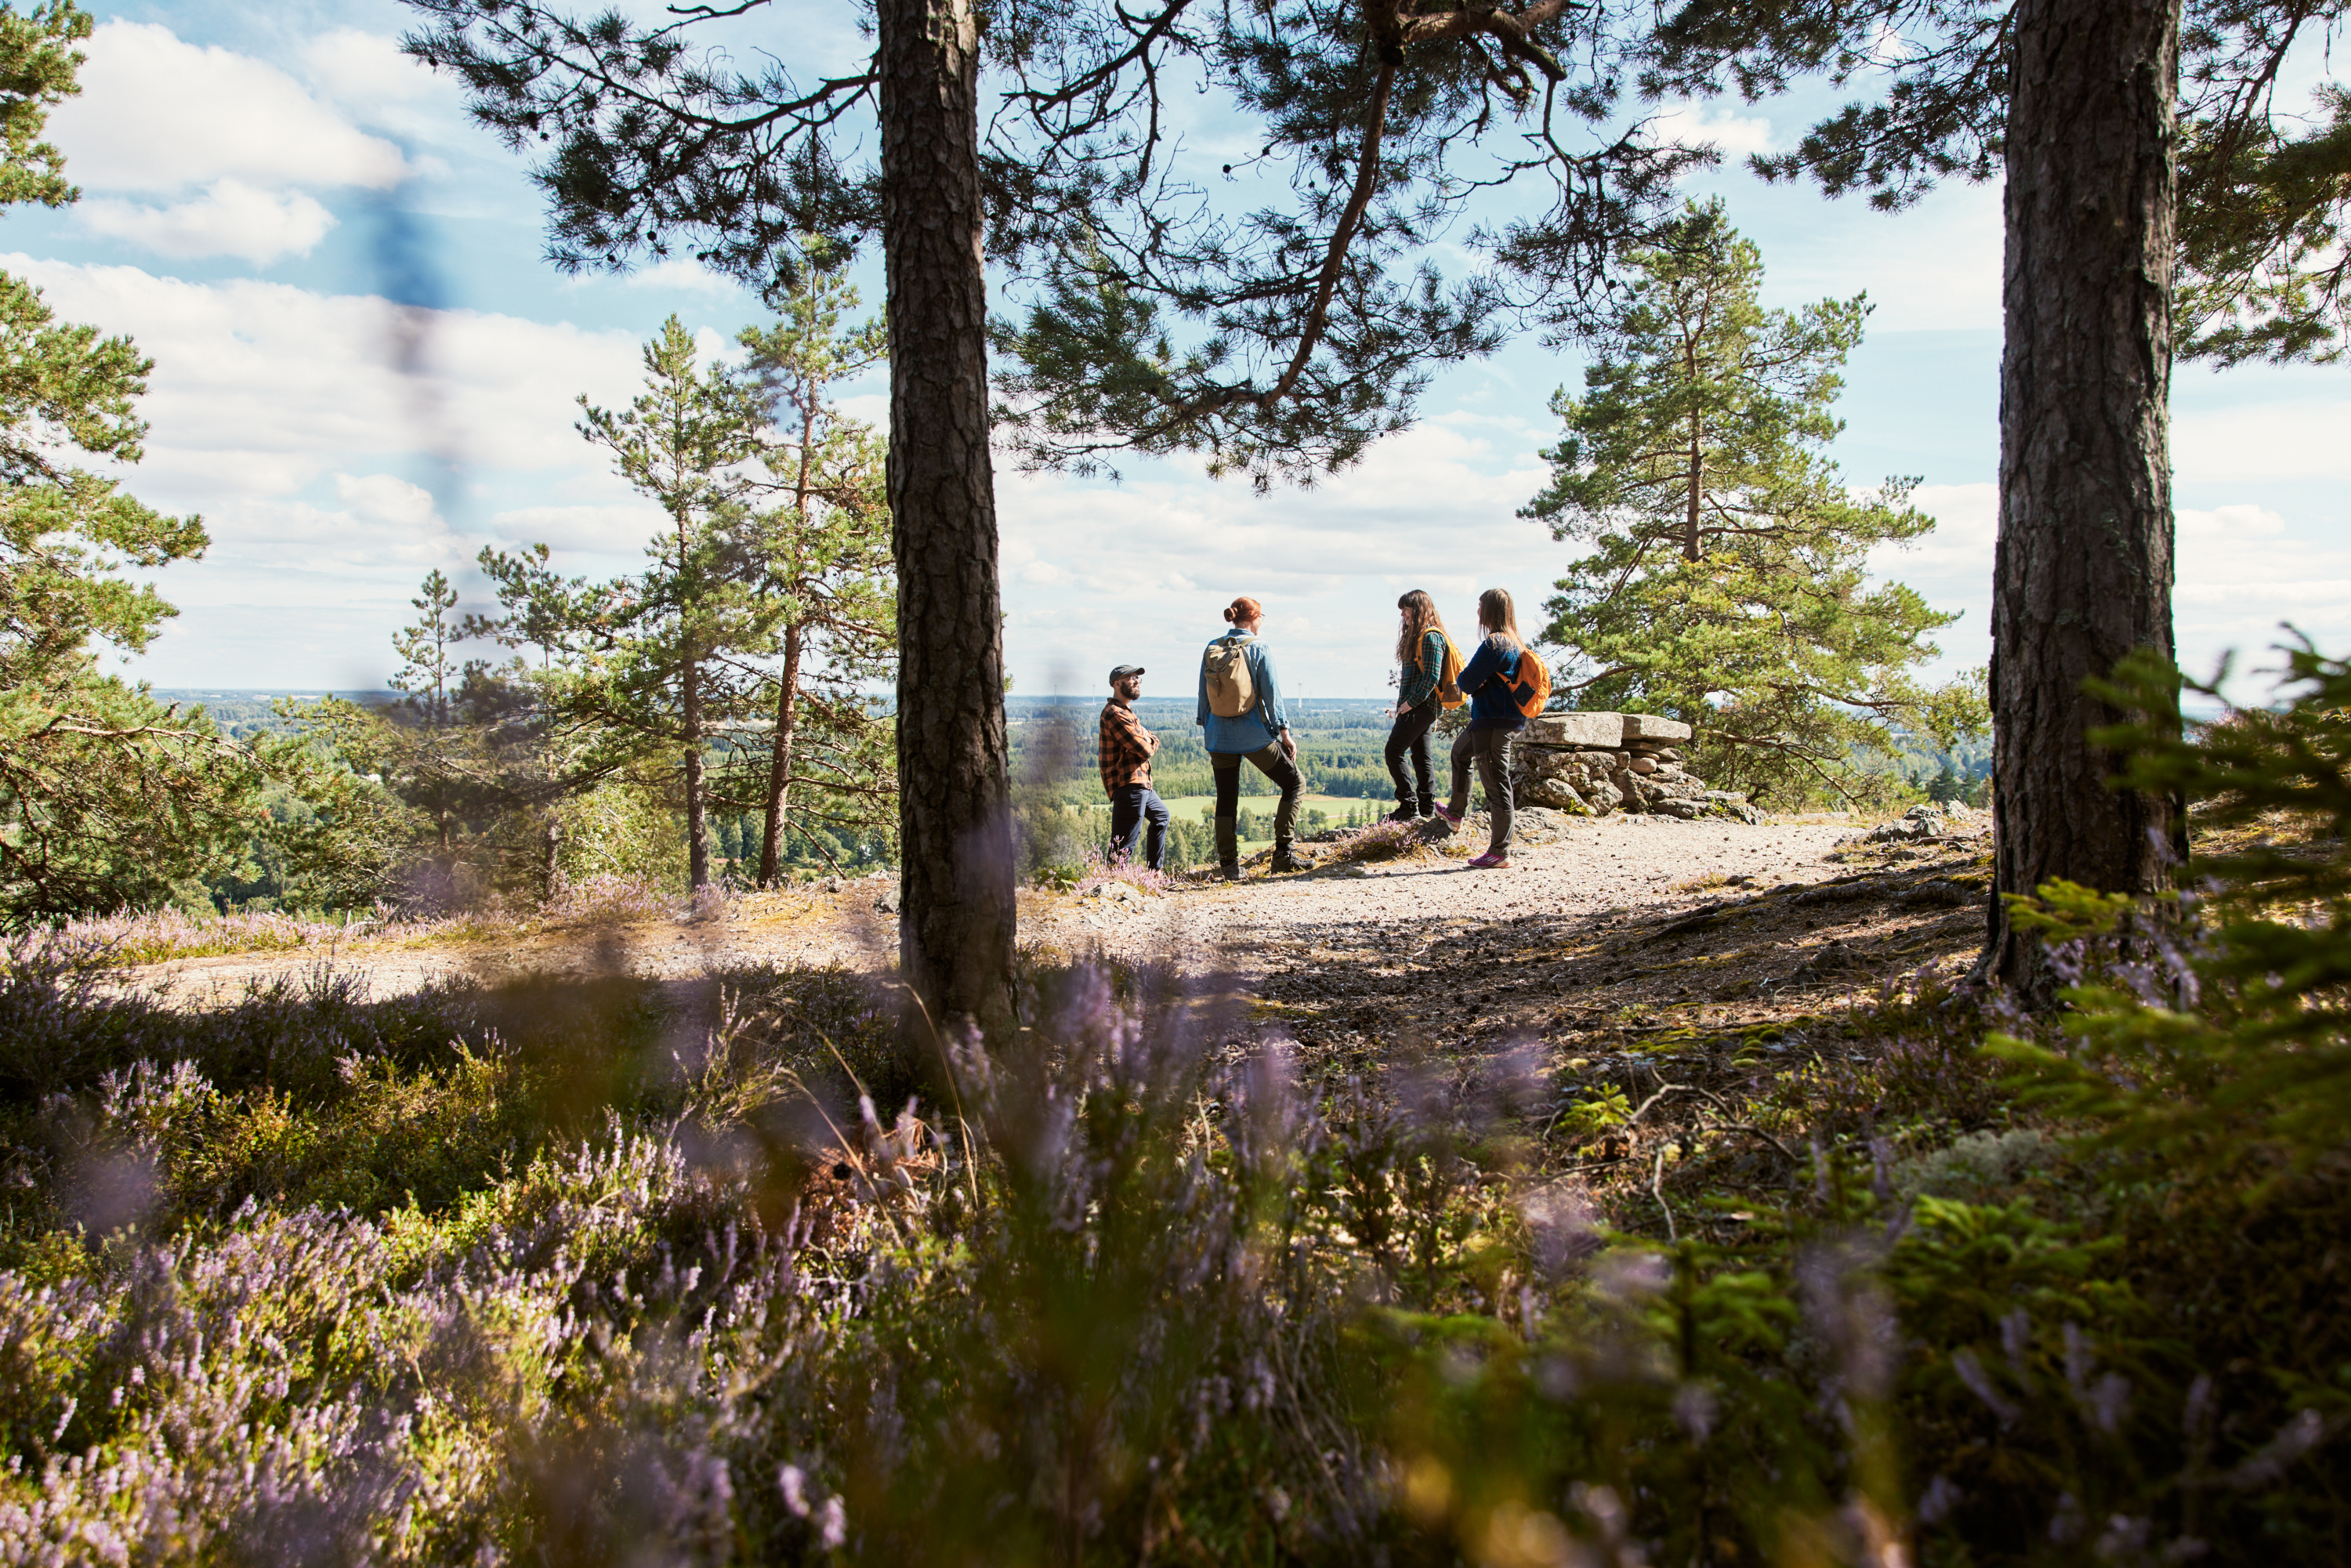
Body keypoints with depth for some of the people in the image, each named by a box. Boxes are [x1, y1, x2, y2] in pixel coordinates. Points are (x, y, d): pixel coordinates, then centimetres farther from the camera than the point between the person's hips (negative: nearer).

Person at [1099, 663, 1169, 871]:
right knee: (1123, 848, -15)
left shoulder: (1125, 712, 20)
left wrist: (1148, 741, -4)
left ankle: (1154, 870, 38)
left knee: (1161, 815, 30)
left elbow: (1154, 741, 19)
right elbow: (1144, 750, -20)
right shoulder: (1114, 713, -15)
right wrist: (1147, 742, 2)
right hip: (1129, 786, -11)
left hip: (1142, 785, 11)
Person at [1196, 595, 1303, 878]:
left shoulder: (1211, 650, 4)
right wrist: (1285, 734, -3)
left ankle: (1228, 863, 11)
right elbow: (1272, 694, -8)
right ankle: (1282, 853, 2)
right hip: (1255, 735, -4)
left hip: (1220, 737, 4)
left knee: (1226, 800, 13)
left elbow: (1204, 695, 9)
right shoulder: (1258, 649, -9)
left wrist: (1207, 730, 19)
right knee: (1293, 783, 10)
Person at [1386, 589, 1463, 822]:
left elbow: (1432, 676, -20)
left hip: (1421, 707, -10)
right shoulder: (1417, 636, 18)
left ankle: (1409, 807, -11)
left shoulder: (1431, 638, -14)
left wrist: (1411, 702, -18)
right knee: (1421, 757, 11)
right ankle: (1427, 809, 15)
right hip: (1415, 706, 10)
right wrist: (1404, 702, 11)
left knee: (1394, 751, -12)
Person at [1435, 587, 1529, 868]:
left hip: (1493, 722, -11)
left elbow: (1467, 682, -19)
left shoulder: (1494, 644, -20)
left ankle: (1500, 853, -2)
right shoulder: (1515, 643, 10)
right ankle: (1455, 813, 45)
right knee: (1460, 749, 32)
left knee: (1496, 783, -6)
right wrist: (1473, 682, 3)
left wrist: (1464, 675, 3)